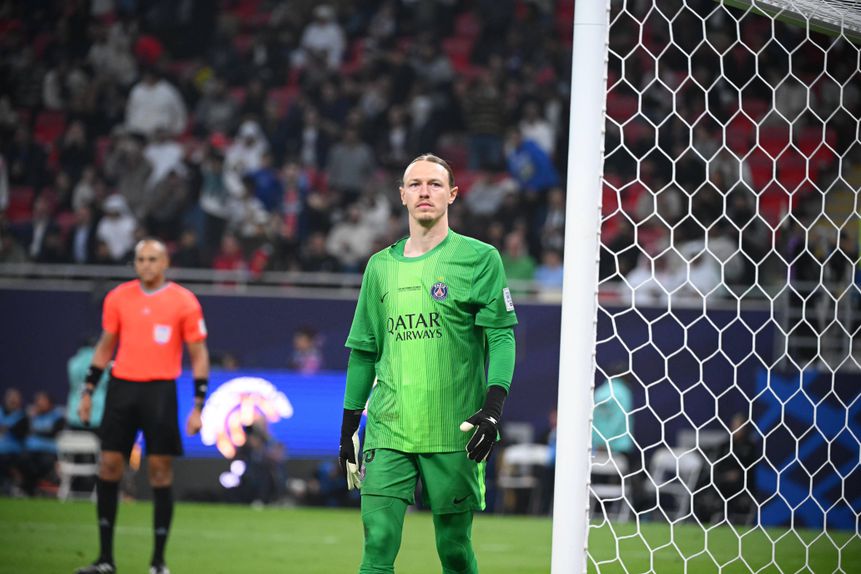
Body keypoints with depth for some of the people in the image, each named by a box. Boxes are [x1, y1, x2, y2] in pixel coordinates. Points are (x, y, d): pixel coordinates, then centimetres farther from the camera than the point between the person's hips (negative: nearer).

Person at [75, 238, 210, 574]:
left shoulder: (184, 302, -2)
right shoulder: (118, 298, 7)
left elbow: (199, 356, 0)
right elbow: (105, 346, 17)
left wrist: (198, 407, -6)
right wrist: (88, 391, 12)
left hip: (160, 391, -3)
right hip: (122, 387, 3)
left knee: (160, 470, -3)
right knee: (109, 465, 1)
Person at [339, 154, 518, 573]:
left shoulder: (479, 259, 1)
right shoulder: (381, 266, 13)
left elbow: (501, 336, -5)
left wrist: (492, 408, -18)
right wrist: (348, 430, 16)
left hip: (453, 434, -3)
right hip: (388, 431, 3)